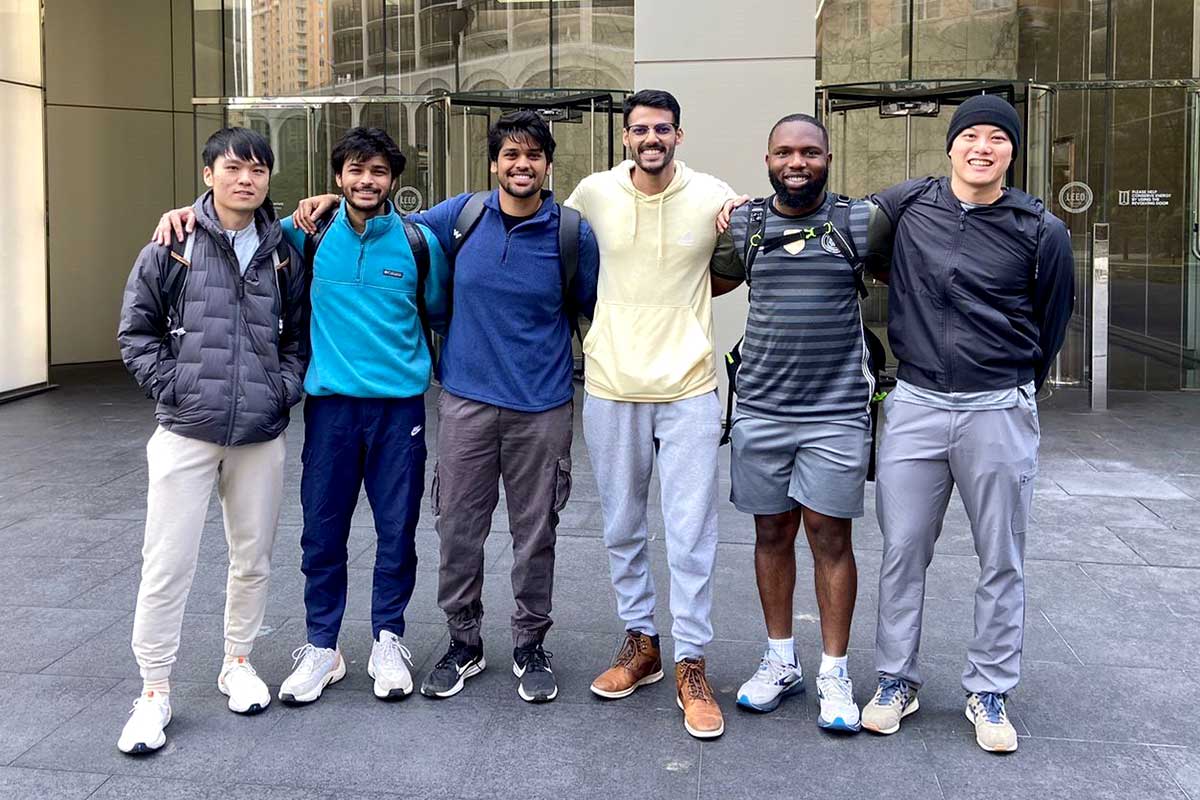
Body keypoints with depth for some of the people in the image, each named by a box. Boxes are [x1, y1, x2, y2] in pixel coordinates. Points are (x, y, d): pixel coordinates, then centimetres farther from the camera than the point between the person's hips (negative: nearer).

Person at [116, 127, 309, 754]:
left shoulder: (284, 254, 7)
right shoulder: (174, 245, -2)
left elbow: (298, 335, 14)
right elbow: (136, 330, 1)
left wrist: (285, 388, 0)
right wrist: (174, 386, -8)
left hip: (261, 438, 3)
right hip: (185, 435, -3)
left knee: (253, 560, 12)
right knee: (167, 566, -1)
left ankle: (238, 663, 32)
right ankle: (154, 691, 13)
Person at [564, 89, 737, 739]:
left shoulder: (713, 197, -3)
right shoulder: (594, 193, 0)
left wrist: (685, 295, 1)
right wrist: (629, 299, 9)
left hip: (688, 389, -2)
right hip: (611, 386, 2)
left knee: (691, 533, 0)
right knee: (621, 528, 13)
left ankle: (691, 666, 13)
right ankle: (640, 642, 31)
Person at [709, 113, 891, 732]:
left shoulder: (863, 223, -1)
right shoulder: (743, 224, 6)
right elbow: (709, 283, 23)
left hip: (836, 411, -2)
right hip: (760, 408, 3)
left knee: (830, 539, 2)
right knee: (772, 533, 11)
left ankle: (834, 674, 15)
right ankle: (780, 662, 26)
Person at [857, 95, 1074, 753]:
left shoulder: (1041, 232, -2)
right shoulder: (908, 205, 3)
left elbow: (1050, 325, 9)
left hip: (999, 410, -1)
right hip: (915, 404, 1)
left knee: (1001, 561, 8)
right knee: (902, 553, 7)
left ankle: (989, 691, 23)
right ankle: (896, 681, 24)